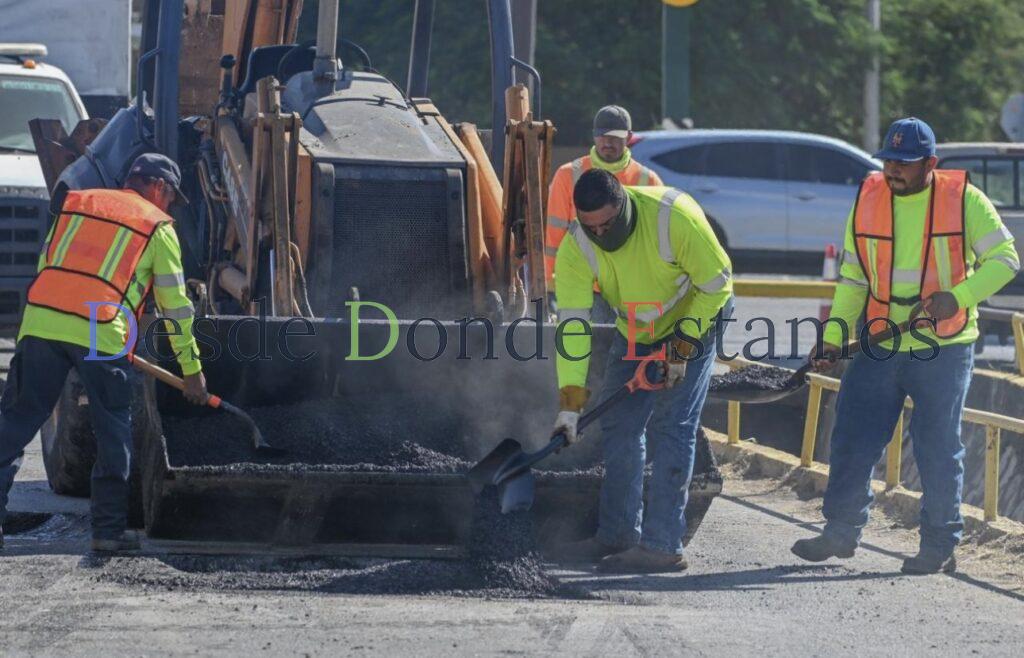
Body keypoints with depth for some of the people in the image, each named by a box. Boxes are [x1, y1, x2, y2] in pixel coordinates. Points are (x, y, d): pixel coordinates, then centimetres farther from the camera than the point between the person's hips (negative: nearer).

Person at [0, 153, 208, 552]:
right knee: (113, 433, 11)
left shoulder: (76, 202, 24)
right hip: (102, 333, -3)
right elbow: (175, 304, 12)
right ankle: (109, 528, 11)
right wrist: (192, 369, 18)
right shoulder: (158, 227, 12)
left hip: (40, 320, 3)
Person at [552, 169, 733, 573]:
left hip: (695, 320, -5)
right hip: (634, 334, 5)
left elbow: (717, 282, -21)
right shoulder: (576, 247, -22)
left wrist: (682, 345, -21)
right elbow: (572, 324, -24)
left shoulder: (673, 217, -34)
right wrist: (570, 403, -30)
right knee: (619, 429, 5)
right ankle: (618, 535, 17)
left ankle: (662, 545, -15)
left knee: (670, 430, -14)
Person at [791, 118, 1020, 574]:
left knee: (937, 449, 2)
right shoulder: (868, 200, 4)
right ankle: (841, 531, 14)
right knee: (852, 438, 2)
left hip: (943, 350, -4)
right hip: (880, 346, 4)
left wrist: (957, 297, -22)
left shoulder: (963, 200, -7)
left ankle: (940, 545, 12)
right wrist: (834, 336, 3)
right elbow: (853, 277, 11)